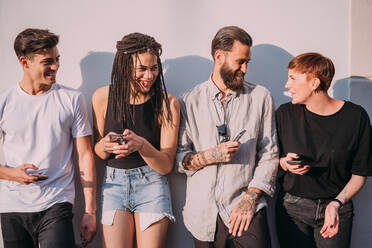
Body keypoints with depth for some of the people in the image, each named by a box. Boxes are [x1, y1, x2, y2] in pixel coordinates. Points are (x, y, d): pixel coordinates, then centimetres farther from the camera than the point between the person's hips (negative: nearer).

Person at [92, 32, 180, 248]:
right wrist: (105, 146, -14)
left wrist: (141, 144, -25)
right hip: (114, 183, 1)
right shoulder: (103, 97, -3)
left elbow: (167, 165, -7)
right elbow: (97, 152, 10)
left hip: (152, 184, -1)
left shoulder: (167, 103, -8)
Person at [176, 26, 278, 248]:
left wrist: (250, 197, -7)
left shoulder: (261, 97, 6)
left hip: (246, 210, 0)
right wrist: (210, 156, -12)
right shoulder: (190, 102, 6)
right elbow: (178, 158, 5)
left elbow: (269, 155, 3)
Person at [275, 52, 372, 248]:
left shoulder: (355, 117, -6)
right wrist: (285, 163, -11)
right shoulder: (285, 114, 0)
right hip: (292, 209, 1)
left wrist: (337, 203, -15)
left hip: (337, 209, -1)